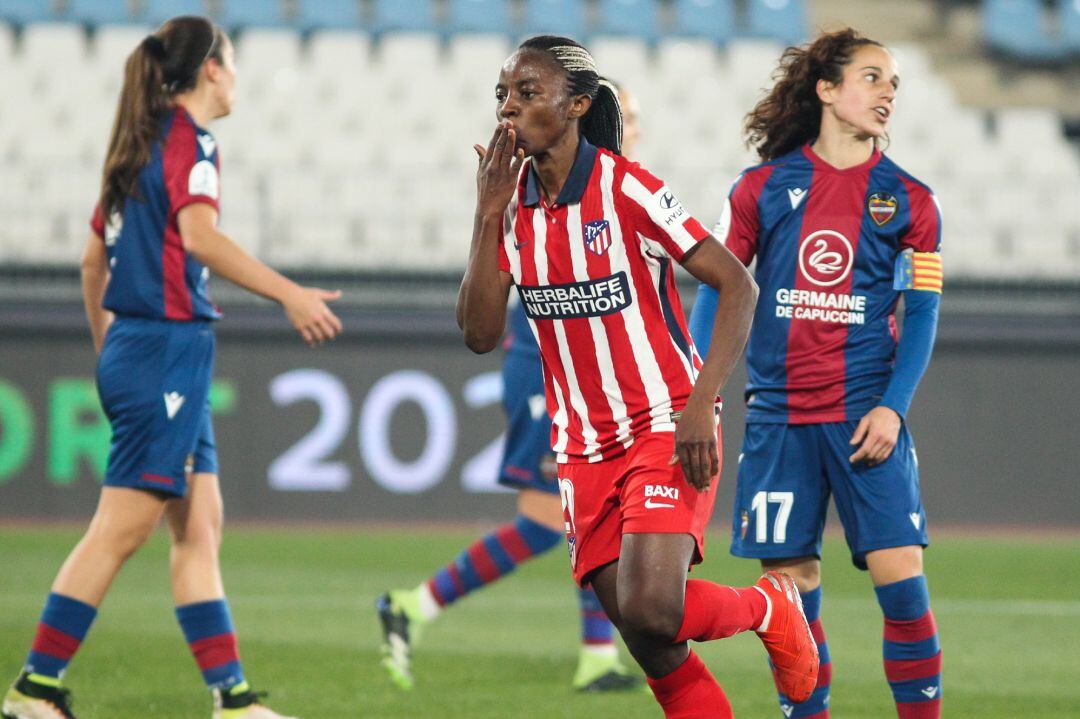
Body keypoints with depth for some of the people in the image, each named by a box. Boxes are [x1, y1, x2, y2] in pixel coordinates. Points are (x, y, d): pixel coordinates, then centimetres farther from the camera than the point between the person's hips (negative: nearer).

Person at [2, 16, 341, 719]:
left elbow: (94, 259, 23)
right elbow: (199, 235, -26)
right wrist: (289, 293, -30)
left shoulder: (140, 143, 17)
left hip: (132, 347, 10)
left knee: (199, 527, 8)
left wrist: (105, 346, 33)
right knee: (120, 530, -7)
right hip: (169, 349, -10)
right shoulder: (190, 140, -9)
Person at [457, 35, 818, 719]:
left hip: (667, 431, -5)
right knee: (648, 644, 1)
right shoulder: (514, 204, 3)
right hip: (587, 450, 5)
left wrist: (700, 404, -21)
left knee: (650, 610, -22)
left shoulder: (627, 189, -13)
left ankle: (769, 606, 8)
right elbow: (480, 333, -3)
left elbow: (738, 286, -13)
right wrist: (489, 214, -12)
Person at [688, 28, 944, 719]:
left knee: (900, 575, -10)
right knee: (792, 586, 1)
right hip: (779, 415, 1)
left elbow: (922, 313, 3)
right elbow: (717, 286, 7)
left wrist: (892, 407, -9)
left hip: (865, 413, -1)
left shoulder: (908, 200, 5)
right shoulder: (763, 188, 6)